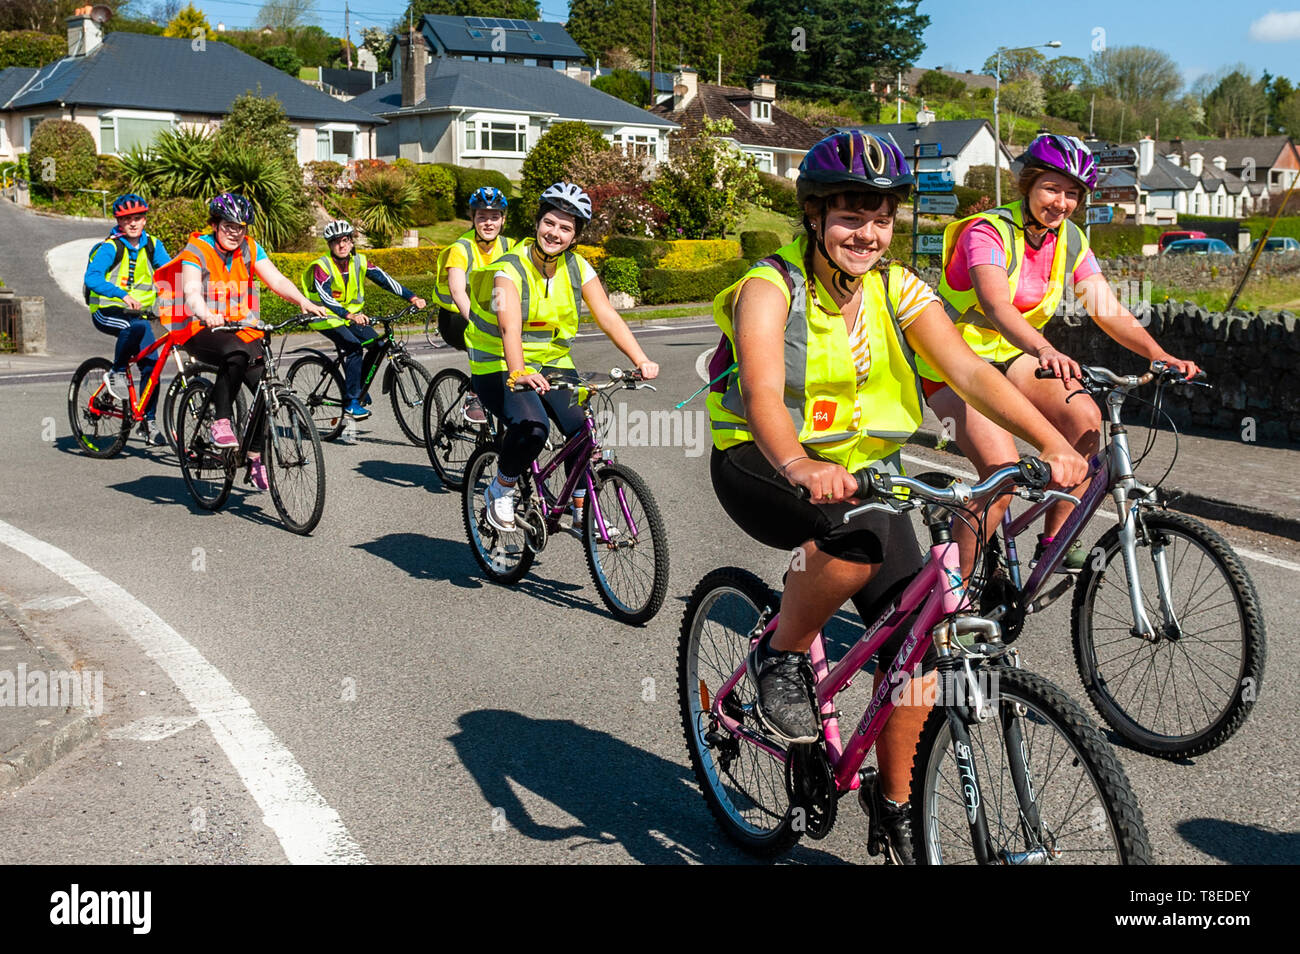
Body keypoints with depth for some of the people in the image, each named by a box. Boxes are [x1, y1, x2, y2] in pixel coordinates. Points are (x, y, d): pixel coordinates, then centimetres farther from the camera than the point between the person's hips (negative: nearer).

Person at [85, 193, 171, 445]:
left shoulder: (152, 245, 3)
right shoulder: (110, 247, -12)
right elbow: (91, 278, -25)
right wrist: (122, 294, -40)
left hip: (136, 311, 5)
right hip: (106, 312, -5)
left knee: (151, 364, -9)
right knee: (136, 325, -37)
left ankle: (147, 421, 4)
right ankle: (116, 373, -14)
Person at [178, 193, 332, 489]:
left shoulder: (250, 249, 4)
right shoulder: (196, 250, -8)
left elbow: (277, 280, -6)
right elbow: (191, 292, -24)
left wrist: (304, 302, -25)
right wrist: (206, 315, -46)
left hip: (242, 332, 4)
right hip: (203, 332, -4)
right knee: (236, 353, -39)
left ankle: (256, 459, 3)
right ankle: (220, 422, -25)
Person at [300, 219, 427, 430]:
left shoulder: (359, 261, -4)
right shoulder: (321, 266, -19)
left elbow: (384, 279, -10)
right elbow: (326, 297, -32)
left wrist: (412, 297, -22)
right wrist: (349, 315, -49)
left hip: (353, 315, 6)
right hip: (327, 317, -6)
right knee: (353, 347, -27)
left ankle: (358, 385, 11)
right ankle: (351, 401, -22)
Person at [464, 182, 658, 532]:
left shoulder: (577, 268, -3)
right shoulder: (510, 268, -18)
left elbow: (608, 316, -12)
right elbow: (510, 326, -34)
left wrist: (641, 361, -27)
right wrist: (519, 373, -52)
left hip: (552, 363, 5)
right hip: (499, 367, -5)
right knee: (532, 427, -31)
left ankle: (583, 511, 6)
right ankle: (501, 490, -4)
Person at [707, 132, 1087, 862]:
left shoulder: (899, 289, -2)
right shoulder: (771, 287, -16)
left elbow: (968, 370, -12)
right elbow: (763, 392, -33)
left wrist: (1053, 444, -26)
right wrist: (801, 467, -53)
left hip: (863, 470, 5)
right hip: (764, 465, -5)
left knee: (917, 640, -4)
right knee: (861, 534, -38)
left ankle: (896, 805, 16)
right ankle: (781, 654, -10)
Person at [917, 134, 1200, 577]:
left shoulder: (1070, 241, -1)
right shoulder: (987, 232, -21)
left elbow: (1109, 311, -6)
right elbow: (995, 304, -40)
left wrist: (1160, 355, -24)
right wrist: (1045, 351, -58)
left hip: (1010, 358, 6)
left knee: (1084, 417, -19)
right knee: (1003, 473, -24)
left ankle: (1053, 540, -4)